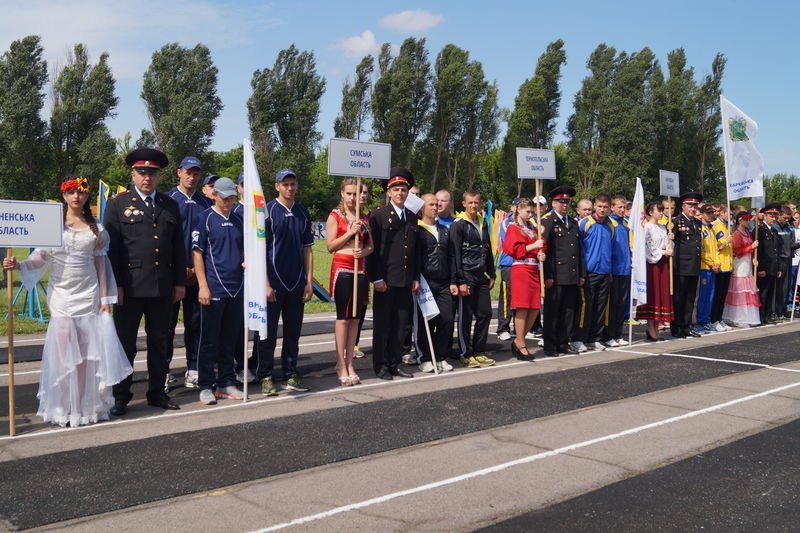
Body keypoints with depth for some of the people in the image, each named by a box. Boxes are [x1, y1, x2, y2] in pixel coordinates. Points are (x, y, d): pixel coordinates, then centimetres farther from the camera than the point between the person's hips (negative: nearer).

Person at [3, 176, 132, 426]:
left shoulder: (96, 229, 8)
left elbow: (100, 263, 9)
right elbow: (40, 257, -2)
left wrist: (105, 298, 6)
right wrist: (19, 265, -21)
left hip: (88, 295, 2)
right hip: (61, 294, -2)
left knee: (85, 351, 2)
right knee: (64, 349, -6)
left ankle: (84, 406, 10)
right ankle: (63, 407, 3)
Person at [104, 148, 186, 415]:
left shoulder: (170, 205, 12)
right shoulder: (118, 203, 2)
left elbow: (178, 247, 13)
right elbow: (110, 247, -3)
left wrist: (180, 282, 9)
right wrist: (114, 284, -9)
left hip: (163, 287, 3)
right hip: (130, 287, -3)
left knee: (159, 342, 11)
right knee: (125, 343, 5)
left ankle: (157, 392, 23)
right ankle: (120, 396, 15)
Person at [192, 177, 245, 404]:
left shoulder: (237, 221, 15)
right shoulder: (204, 219, -2)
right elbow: (197, 253, -6)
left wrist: (246, 262, 2)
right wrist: (203, 286, -13)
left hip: (236, 289, 6)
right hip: (214, 290, -5)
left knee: (230, 339, 11)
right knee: (209, 341, 0)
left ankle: (226, 383, 20)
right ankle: (205, 386, 8)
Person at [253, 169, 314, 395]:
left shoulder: (303, 214, 10)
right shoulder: (267, 212, -5)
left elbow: (307, 249, 13)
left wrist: (309, 281, 6)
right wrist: (266, 284, -13)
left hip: (297, 283, 5)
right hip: (273, 283, -5)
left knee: (293, 331, 11)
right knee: (268, 332, 2)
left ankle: (290, 375, 21)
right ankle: (265, 377, 13)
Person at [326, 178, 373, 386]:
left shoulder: (363, 217, 15)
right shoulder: (335, 216, 0)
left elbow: (371, 245, 16)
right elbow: (330, 246, -6)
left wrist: (364, 251, -5)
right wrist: (351, 232, -13)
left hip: (360, 270, 5)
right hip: (342, 269, -5)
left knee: (355, 317, 5)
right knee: (343, 317, -5)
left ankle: (349, 364, 11)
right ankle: (341, 365, 0)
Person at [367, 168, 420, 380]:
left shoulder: (412, 218, 15)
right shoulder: (378, 215, -3)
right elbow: (372, 249, -7)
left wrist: (416, 278, 12)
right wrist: (376, 278, -13)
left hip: (406, 282, 5)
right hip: (385, 281, -5)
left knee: (401, 324, 9)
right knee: (382, 324, 2)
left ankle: (394, 363, 19)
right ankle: (381, 365, 11)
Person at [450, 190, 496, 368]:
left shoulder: (483, 223, 14)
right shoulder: (458, 224, -7)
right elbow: (455, 254, -12)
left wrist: (491, 275, 17)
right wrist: (460, 281, -16)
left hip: (481, 276, 7)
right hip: (466, 277, -7)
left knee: (485, 314, 8)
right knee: (466, 317, -1)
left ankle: (479, 352, 19)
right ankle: (466, 354, 10)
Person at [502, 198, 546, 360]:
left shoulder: (533, 229, 20)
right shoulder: (514, 228, 1)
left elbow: (541, 246, 22)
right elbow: (513, 249, -10)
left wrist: (541, 255, 0)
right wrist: (533, 246, -13)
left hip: (534, 270, 7)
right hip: (521, 269, -7)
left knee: (535, 308, 2)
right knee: (522, 307, -8)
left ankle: (518, 341, 14)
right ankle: (521, 346, -2)